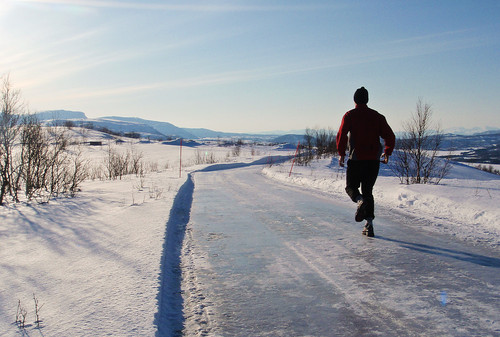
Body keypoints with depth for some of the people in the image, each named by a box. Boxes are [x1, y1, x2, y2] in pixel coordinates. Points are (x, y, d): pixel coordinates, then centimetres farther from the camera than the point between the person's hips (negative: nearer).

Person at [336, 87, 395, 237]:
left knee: (351, 187, 14)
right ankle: (369, 224, 2)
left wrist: (341, 154, -1)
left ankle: (360, 201, -21)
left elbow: (341, 135, -10)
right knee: (368, 191, 12)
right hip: (373, 160, 3)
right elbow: (390, 136, 4)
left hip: (356, 159, -3)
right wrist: (387, 153, 18)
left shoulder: (349, 115, 0)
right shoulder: (377, 116, 8)